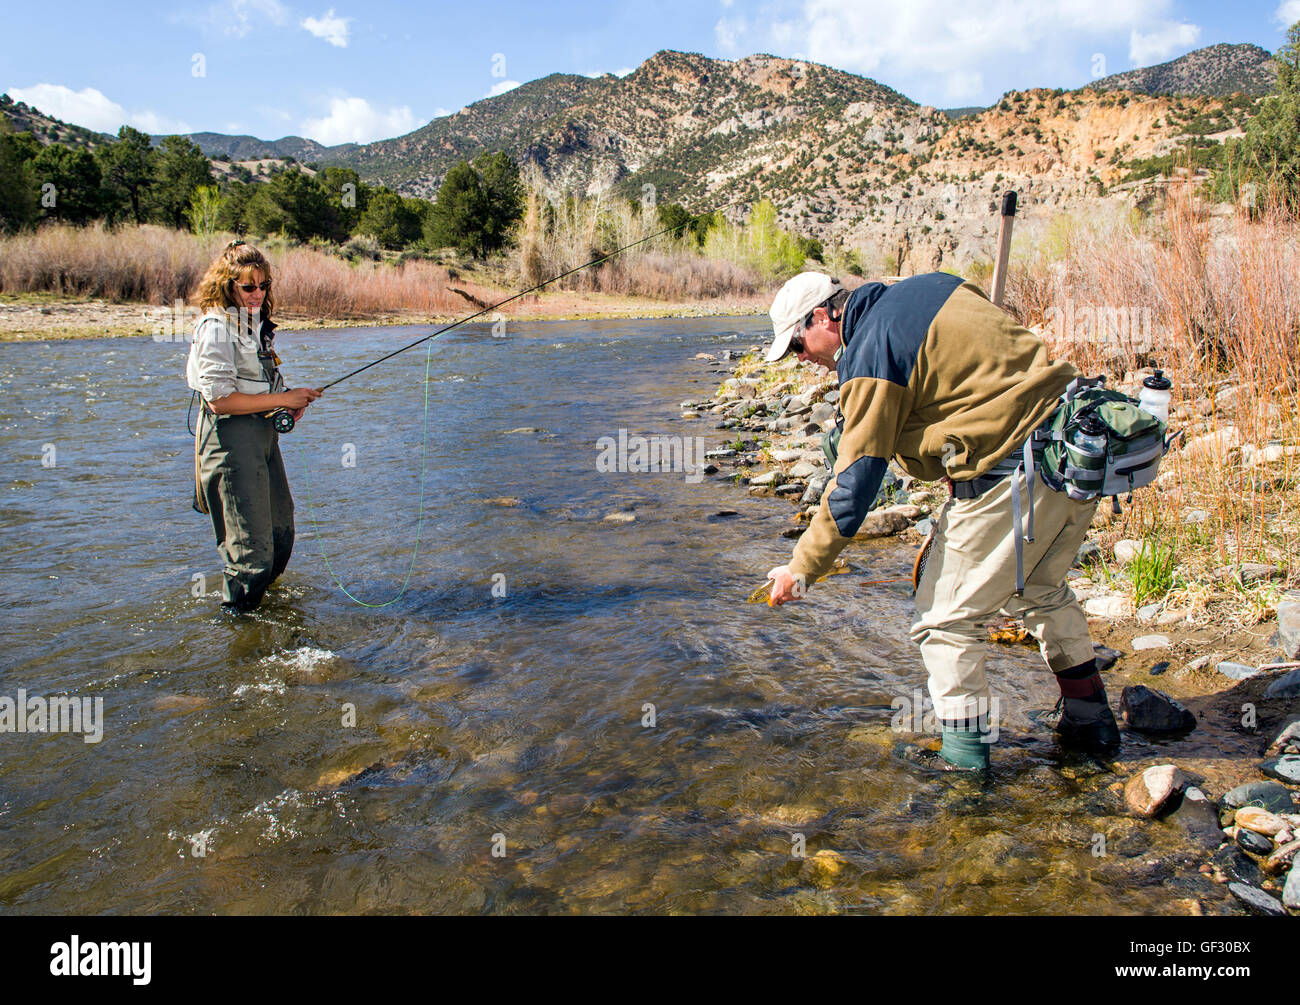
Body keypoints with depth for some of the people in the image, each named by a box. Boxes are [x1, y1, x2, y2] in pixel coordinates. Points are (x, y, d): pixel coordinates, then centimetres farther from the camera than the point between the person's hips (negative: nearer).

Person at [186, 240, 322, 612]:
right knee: (251, 543, -6)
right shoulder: (216, 327, -15)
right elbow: (219, 398, -22)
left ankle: (262, 592, 40)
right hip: (231, 438, -9)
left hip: (263, 430, 9)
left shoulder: (256, 321, 13)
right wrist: (282, 399, -19)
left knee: (281, 529, 19)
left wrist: (289, 406, 6)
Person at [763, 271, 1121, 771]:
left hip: (1012, 478, -9)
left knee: (945, 618, 4)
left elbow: (853, 484, -12)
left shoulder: (870, 356, -11)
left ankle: (964, 760, 11)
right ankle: (1090, 718, 42)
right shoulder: (932, 286, 14)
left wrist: (802, 568, -4)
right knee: (1040, 589, 29)